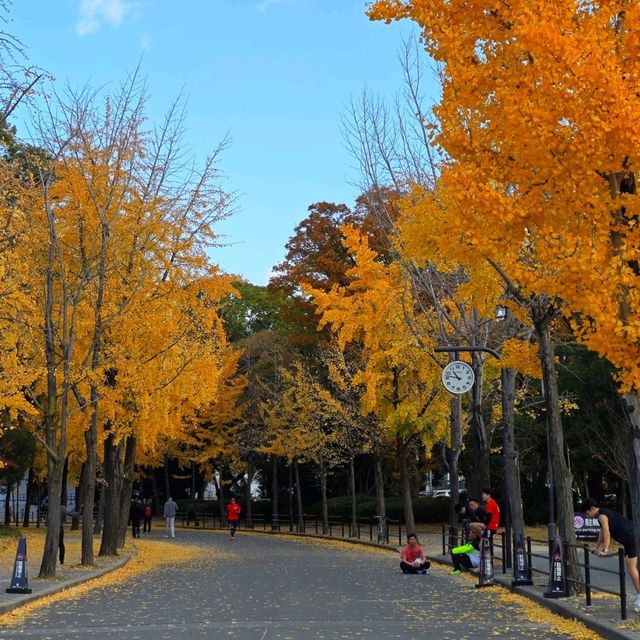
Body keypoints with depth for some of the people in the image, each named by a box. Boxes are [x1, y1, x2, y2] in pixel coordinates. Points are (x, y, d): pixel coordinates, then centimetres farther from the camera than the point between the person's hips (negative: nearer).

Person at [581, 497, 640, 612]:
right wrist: (597, 546, 35)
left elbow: (607, 533, -25)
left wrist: (605, 549, -31)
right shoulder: (604, 514, 17)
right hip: (628, 540, 10)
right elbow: (602, 532, 27)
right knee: (631, 569, 13)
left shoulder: (602, 516, -13)